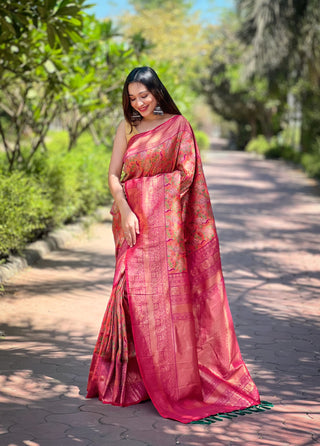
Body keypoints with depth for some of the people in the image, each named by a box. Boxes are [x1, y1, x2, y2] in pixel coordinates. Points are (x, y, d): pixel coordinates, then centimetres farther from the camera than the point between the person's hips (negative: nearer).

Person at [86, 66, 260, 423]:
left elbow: (185, 175, -4)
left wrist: (139, 189, -6)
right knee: (135, 296, 1)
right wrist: (125, 209, -10)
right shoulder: (127, 128, 14)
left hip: (164, 221, -4)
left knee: (165, 295, -8)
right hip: (133, 222, 4)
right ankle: (134, 378, 11)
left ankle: (178, 384, 1)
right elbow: (114, 175, 6)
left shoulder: (178, 125, 3)